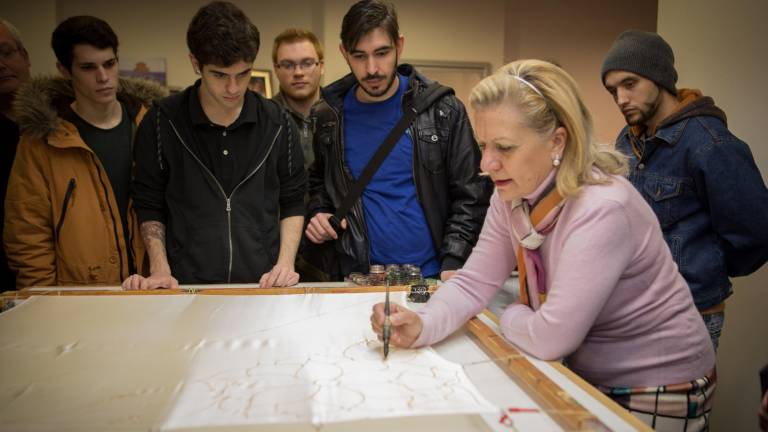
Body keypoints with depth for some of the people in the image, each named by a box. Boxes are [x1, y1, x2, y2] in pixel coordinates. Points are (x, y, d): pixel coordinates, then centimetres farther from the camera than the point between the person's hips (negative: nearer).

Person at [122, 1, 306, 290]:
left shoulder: (276, 123, 3)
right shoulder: (161, 123, 0)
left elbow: (292, 203, 10)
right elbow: (150, 207, 8)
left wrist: (285, 264, -2)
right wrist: (160, 270, -4)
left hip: (264, 286, 1)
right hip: (186, 285, 0)